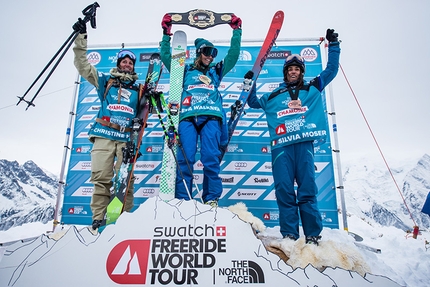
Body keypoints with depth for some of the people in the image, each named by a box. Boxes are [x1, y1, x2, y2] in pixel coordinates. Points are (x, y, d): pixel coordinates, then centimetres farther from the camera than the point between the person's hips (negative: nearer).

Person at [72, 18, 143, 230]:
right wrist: (81, 38, 7)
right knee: (101, 178, -6)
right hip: (104, 135, 0)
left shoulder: (138, 89, 20)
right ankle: (98, 218, 0)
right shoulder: (105, 81, 18)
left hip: (127, 138, 1)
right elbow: (83, 65, 14)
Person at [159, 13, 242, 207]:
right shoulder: (185, 70, 26)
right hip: (187, 117, 0)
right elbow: (166, 57, 22)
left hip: (211, 117, 1)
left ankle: (211, 200, -7)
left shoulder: (216, 71, 28)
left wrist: (236, 31, 21)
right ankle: (182, 201, -9)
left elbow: (233, 55, 24)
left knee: (211, 158, -12)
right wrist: (166, 33, 18)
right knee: (185, 158, -12)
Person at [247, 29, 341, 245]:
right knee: (284, 190, -6)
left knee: (307, 190, -6)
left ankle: (313, 235, 1)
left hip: (304, 143, -1)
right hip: (281, 145, 1)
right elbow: (254, 103, 33)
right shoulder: (274, 95, 24)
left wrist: (333, 45, 24)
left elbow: (331, 70, 27)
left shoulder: (313, 88, 23)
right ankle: (289, 234, 0)